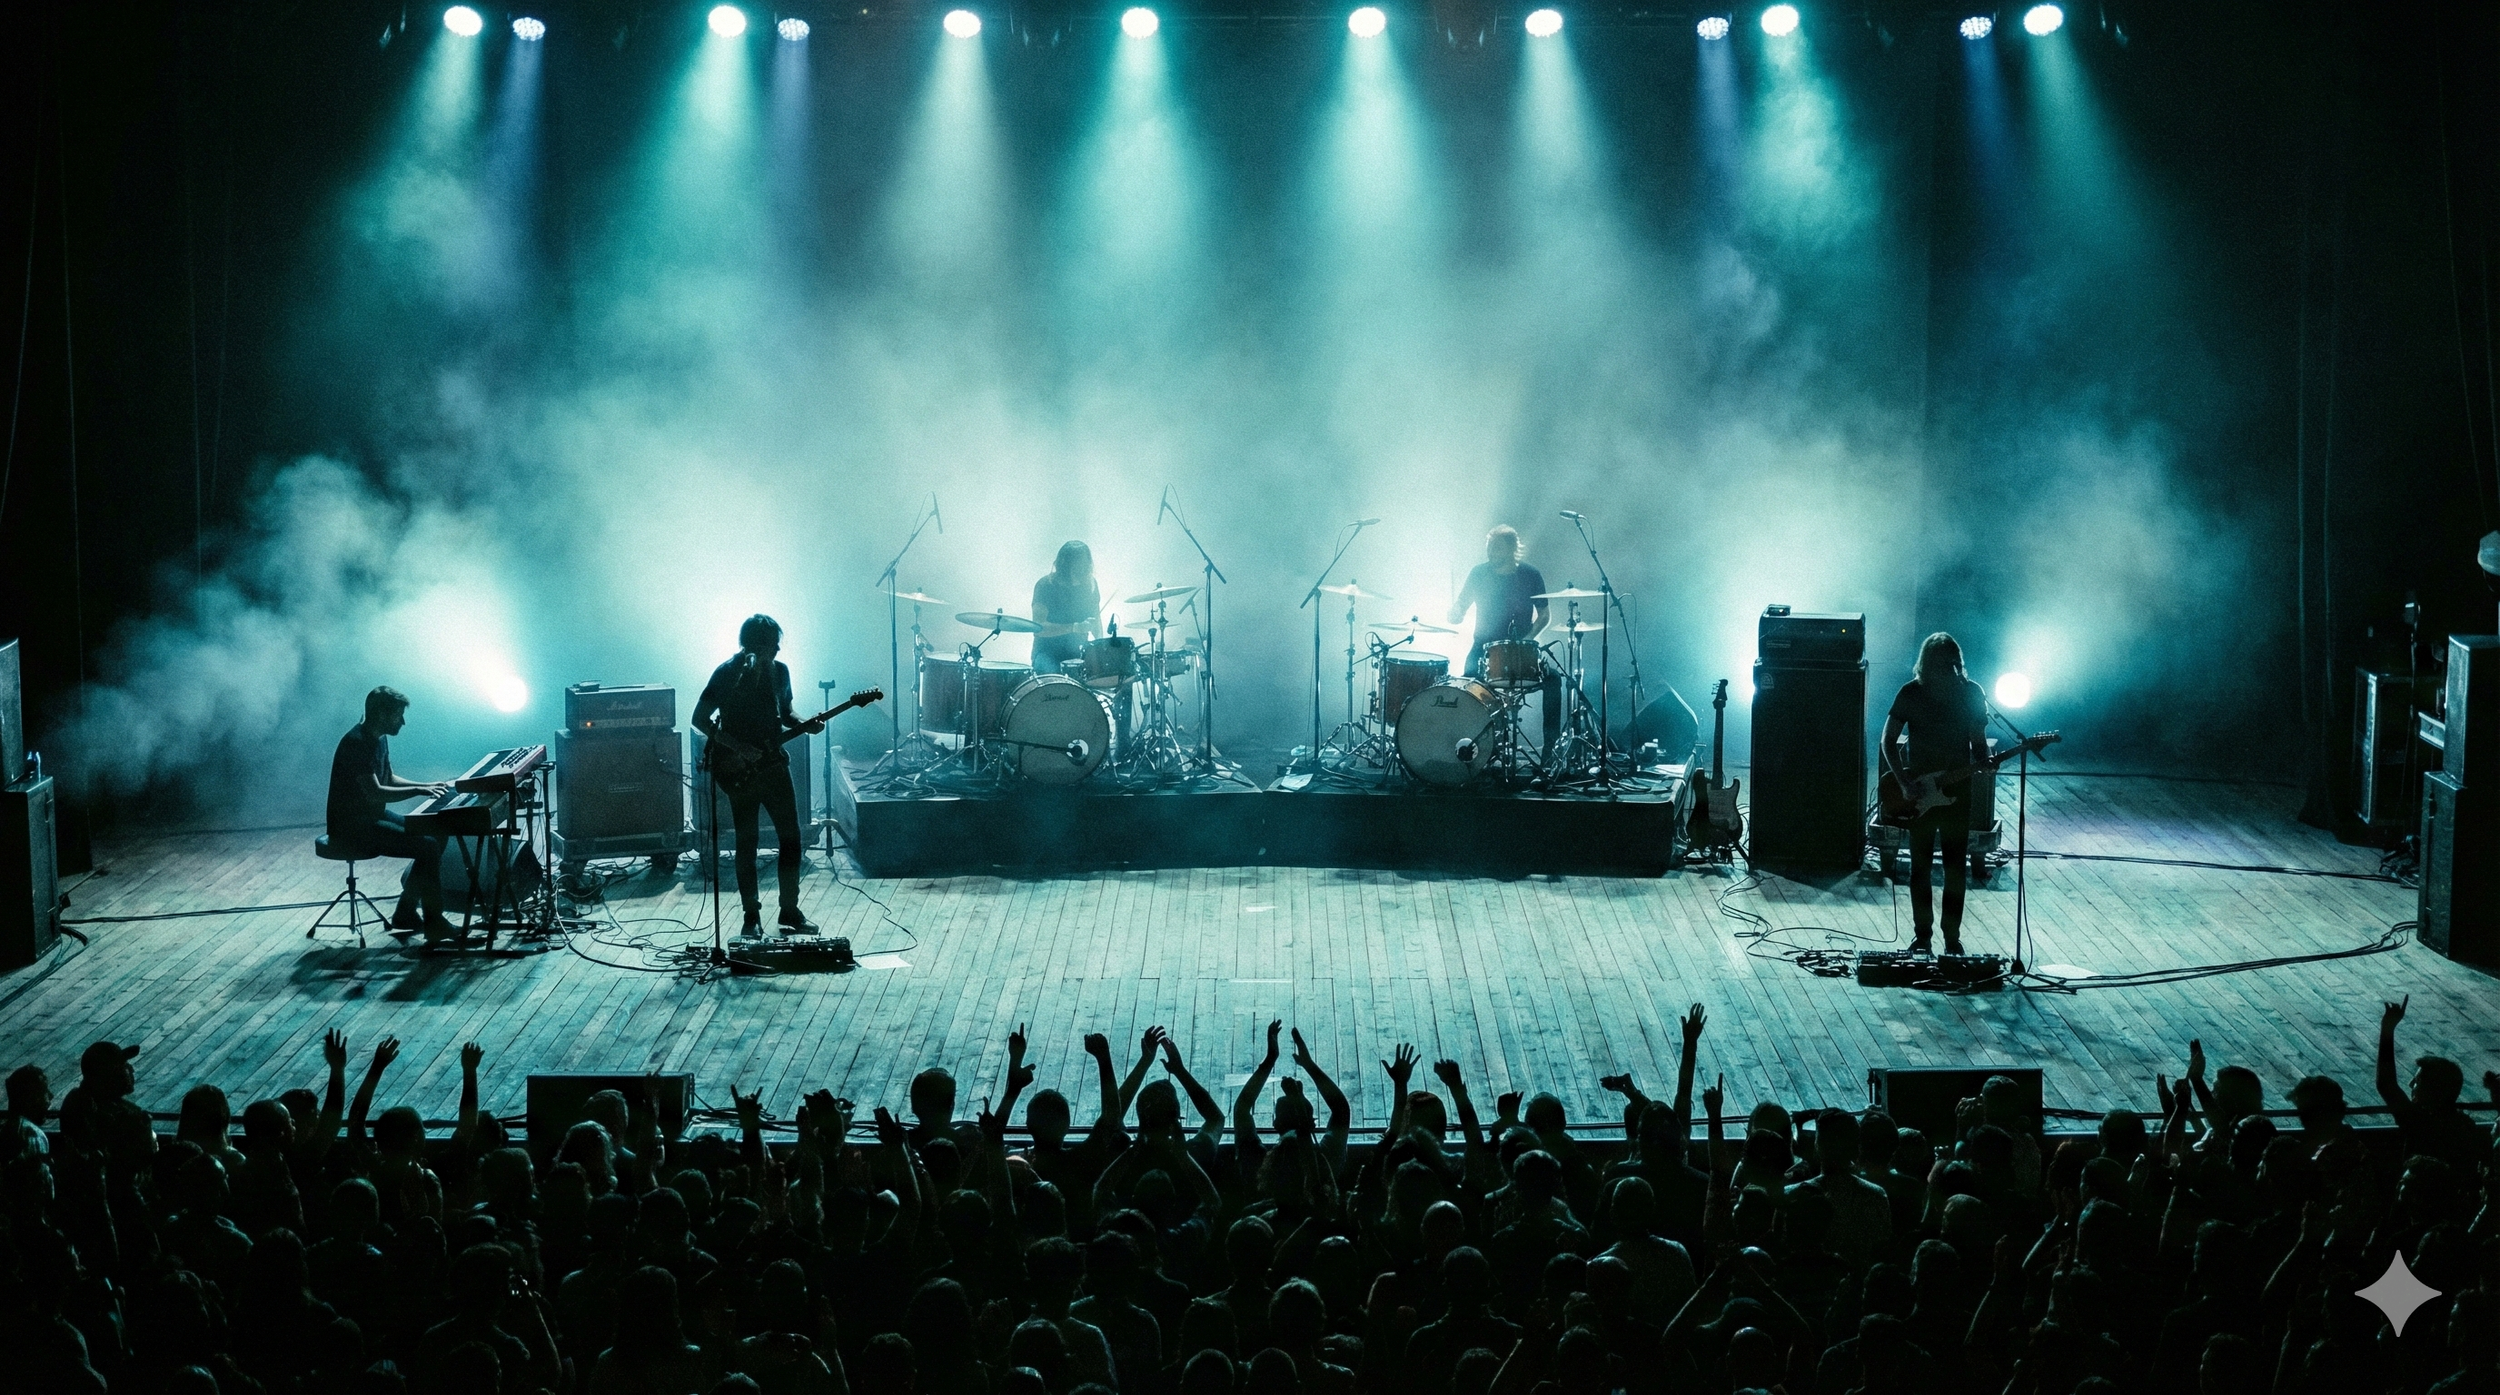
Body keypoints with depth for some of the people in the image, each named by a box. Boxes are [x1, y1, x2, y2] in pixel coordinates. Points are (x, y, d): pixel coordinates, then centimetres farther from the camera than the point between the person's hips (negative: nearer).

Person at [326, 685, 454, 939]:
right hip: (351, 828, -10)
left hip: (373, 817, 10)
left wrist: (427, 786, 8)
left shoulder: (379, 739, 10)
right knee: (429, 847, -19)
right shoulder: (356, 743, -22)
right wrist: (418, 790, -22)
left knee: (436, 836, 5)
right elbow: (375, 793, -28)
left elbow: (390, 779, 22)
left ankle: (406, 913, 10)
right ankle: (434, 924, -12)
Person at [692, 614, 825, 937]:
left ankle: (790, 911, 14)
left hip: (774, 764, 5)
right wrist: (738, 747, -18)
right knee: (746, 843, 2)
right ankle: (751, 915, 12)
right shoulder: (727, 674, -11)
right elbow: (699, 719, -9)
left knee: (792, 838, 3)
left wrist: (803, 725, -3)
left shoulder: (779, 670, 4)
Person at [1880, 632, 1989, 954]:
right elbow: (1889, 740, -1)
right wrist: (1903, 780, -12)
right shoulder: (1910, 693, -6)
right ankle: (1921, 934, 16)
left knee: (1956, 866, 2)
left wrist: (1984, 763, -15)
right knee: (1920, 865, 5)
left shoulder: (1971, 693, -2)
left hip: (1957, 789, 0)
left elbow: (1978, 740, 6)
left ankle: (1952, 936, 12)